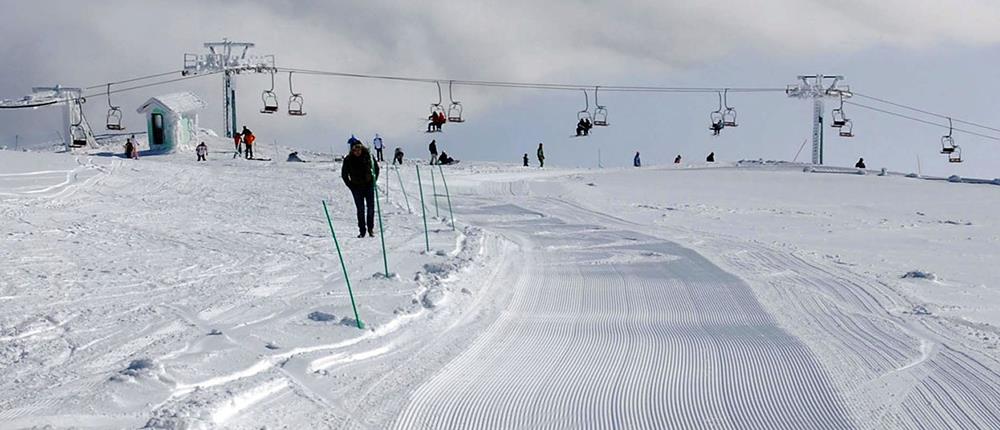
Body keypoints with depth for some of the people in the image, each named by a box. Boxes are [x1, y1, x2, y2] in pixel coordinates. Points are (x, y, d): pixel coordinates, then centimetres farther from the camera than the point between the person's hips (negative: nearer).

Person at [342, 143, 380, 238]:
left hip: (368, 185, 1)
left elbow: (376, 168, 9)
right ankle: (362, 231, 3)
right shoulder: (348, 160, -7)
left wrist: (374, 180, 4)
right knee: (360, 209, -3)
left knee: (371, 207, -1)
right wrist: (351, 186, -1)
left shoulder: (368, 156, -6)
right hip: (357, 187, -1)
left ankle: (370, 229, 13)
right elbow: (344, 174, 4)